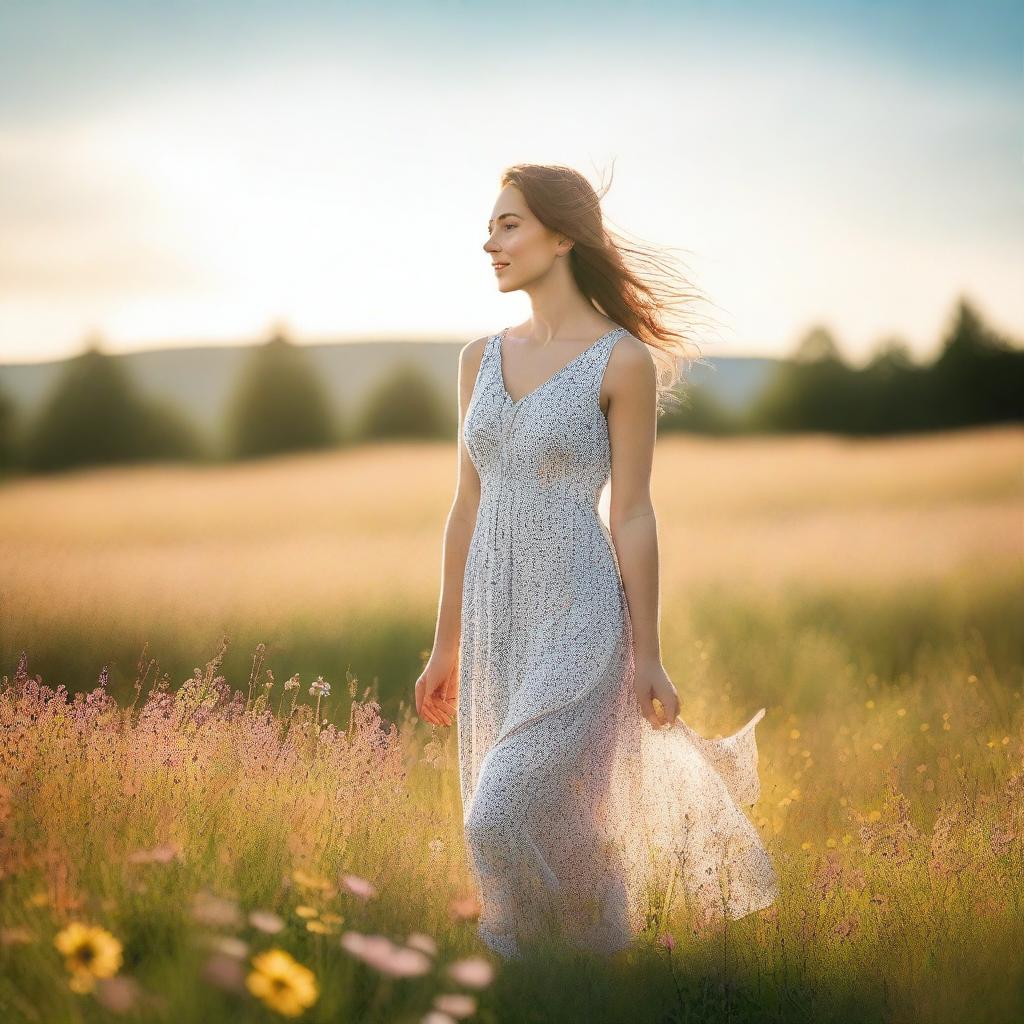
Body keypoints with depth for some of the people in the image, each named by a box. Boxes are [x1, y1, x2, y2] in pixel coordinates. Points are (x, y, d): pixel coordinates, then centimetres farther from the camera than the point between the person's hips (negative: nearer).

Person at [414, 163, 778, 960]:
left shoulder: (624, 361, -8)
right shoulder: (482, 358, 9)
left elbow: (633, 515, -8)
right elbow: (468, 507, 12)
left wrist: (648, 657, -6)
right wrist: (447, 647, 13)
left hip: (579, 619, -6)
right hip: (497, 618, 6)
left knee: (505, 820, -14)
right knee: (544, 823, 11)